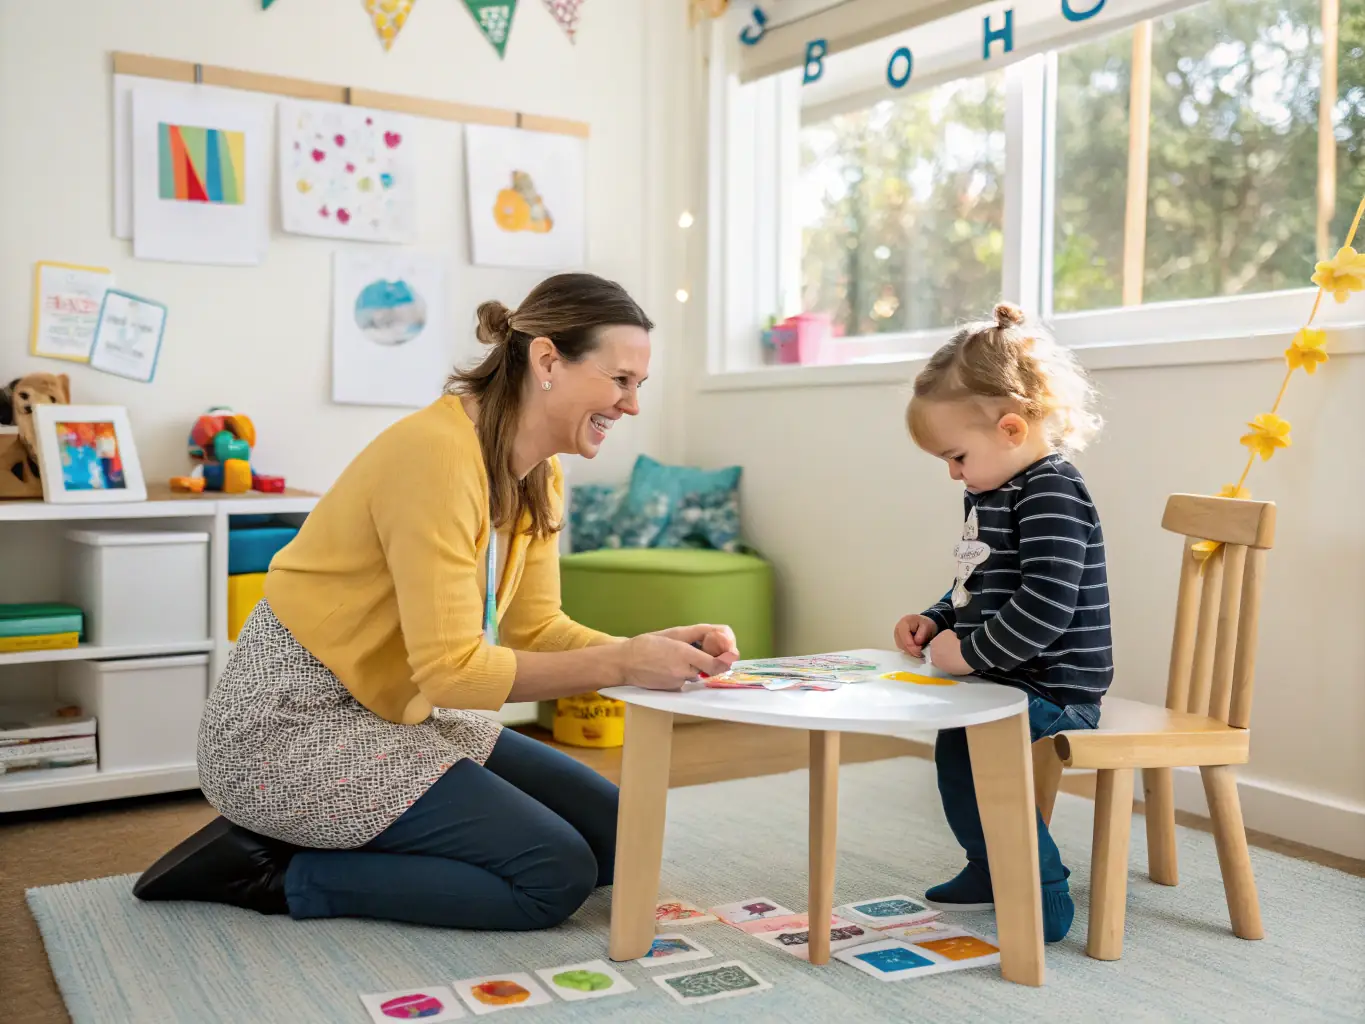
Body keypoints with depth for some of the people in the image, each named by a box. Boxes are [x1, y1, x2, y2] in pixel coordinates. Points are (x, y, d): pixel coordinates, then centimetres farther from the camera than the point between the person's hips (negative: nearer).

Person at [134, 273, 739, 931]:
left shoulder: (538, 476, 4)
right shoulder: (437, 453, -25)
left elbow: (536, 628, 4)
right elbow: (451, 668, -27)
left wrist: (656, 648, -12)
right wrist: (619, 664, -27)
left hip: (402, 715, 10)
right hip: (294, 724, -10)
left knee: (614, 835, 5)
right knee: (556, 875, -15)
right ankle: (284, 873, -4)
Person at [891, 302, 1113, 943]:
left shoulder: (1051, 495, -20)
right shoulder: (989, 493, 12)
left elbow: (1044, 608, -29)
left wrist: (969, 652, -22)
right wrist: (936, 621, 7)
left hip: (1051, 688, -11)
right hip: (1003, 680, 11)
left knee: (969, 751, -24)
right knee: (953, 747, 22)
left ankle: (1045, 900, -12)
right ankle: (990, 871, 40)